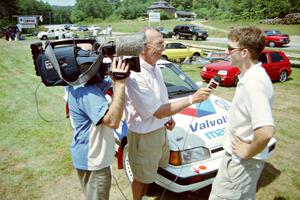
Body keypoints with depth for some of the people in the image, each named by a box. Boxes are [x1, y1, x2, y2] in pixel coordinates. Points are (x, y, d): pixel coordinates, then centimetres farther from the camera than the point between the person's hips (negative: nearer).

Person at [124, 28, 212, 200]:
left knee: (149, 172, 28)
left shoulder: (154, 67, -1)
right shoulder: (135, 76, -31)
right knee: (142, 176, 16)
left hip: (160, 129, 8)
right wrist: (192, 99, -28)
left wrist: (168, 117, -1)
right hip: (144, 134, -8)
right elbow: (158, 112, -28)